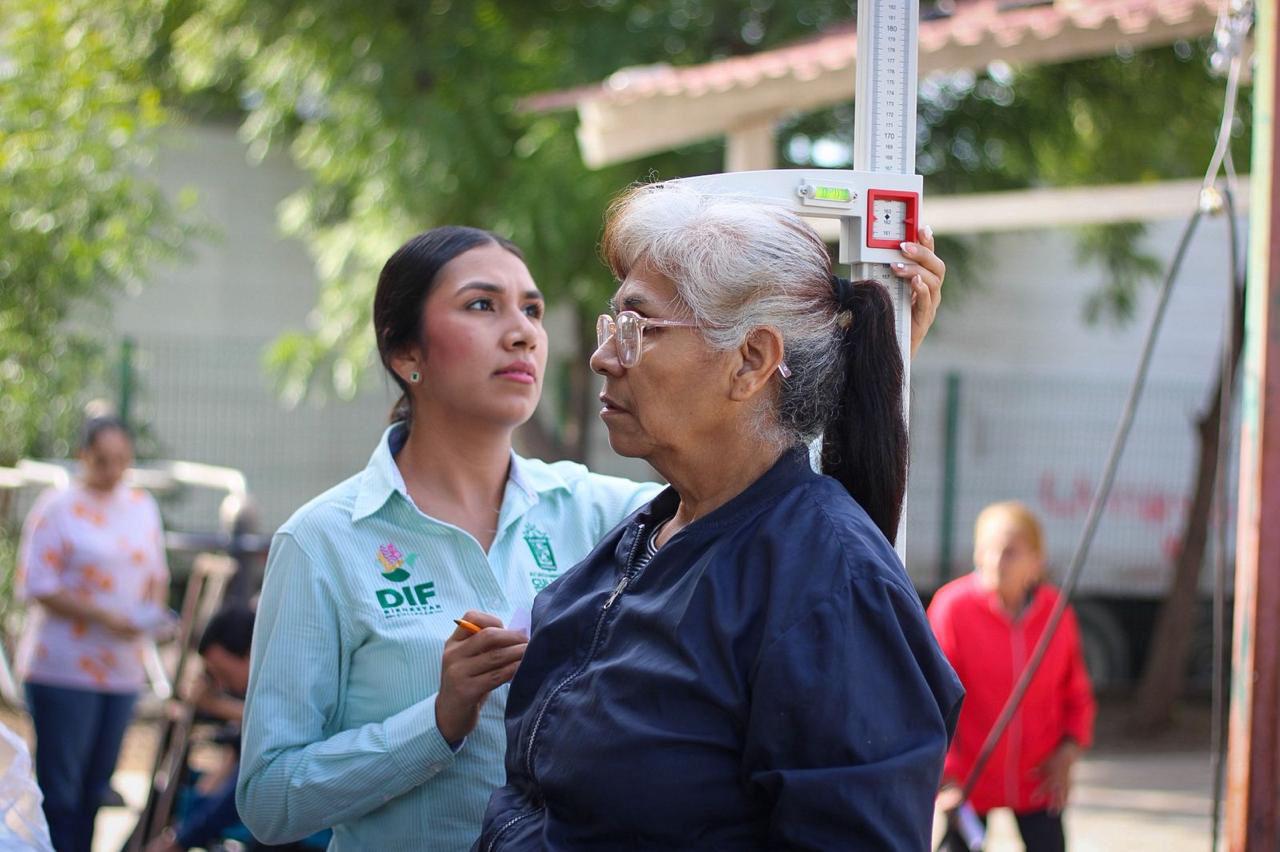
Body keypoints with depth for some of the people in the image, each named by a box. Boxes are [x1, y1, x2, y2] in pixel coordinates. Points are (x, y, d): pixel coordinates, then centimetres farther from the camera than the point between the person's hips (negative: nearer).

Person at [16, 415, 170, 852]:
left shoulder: (143, 506, 12)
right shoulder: (58, 507, -6)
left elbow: (157, 573, 21)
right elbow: (37, 586, -10)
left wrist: (153, 610, -1)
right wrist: (103, 616, -18)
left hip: (122, 667, 6)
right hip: (63, 668, -6)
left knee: (95, 785, 10)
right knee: (59, 787, -5)